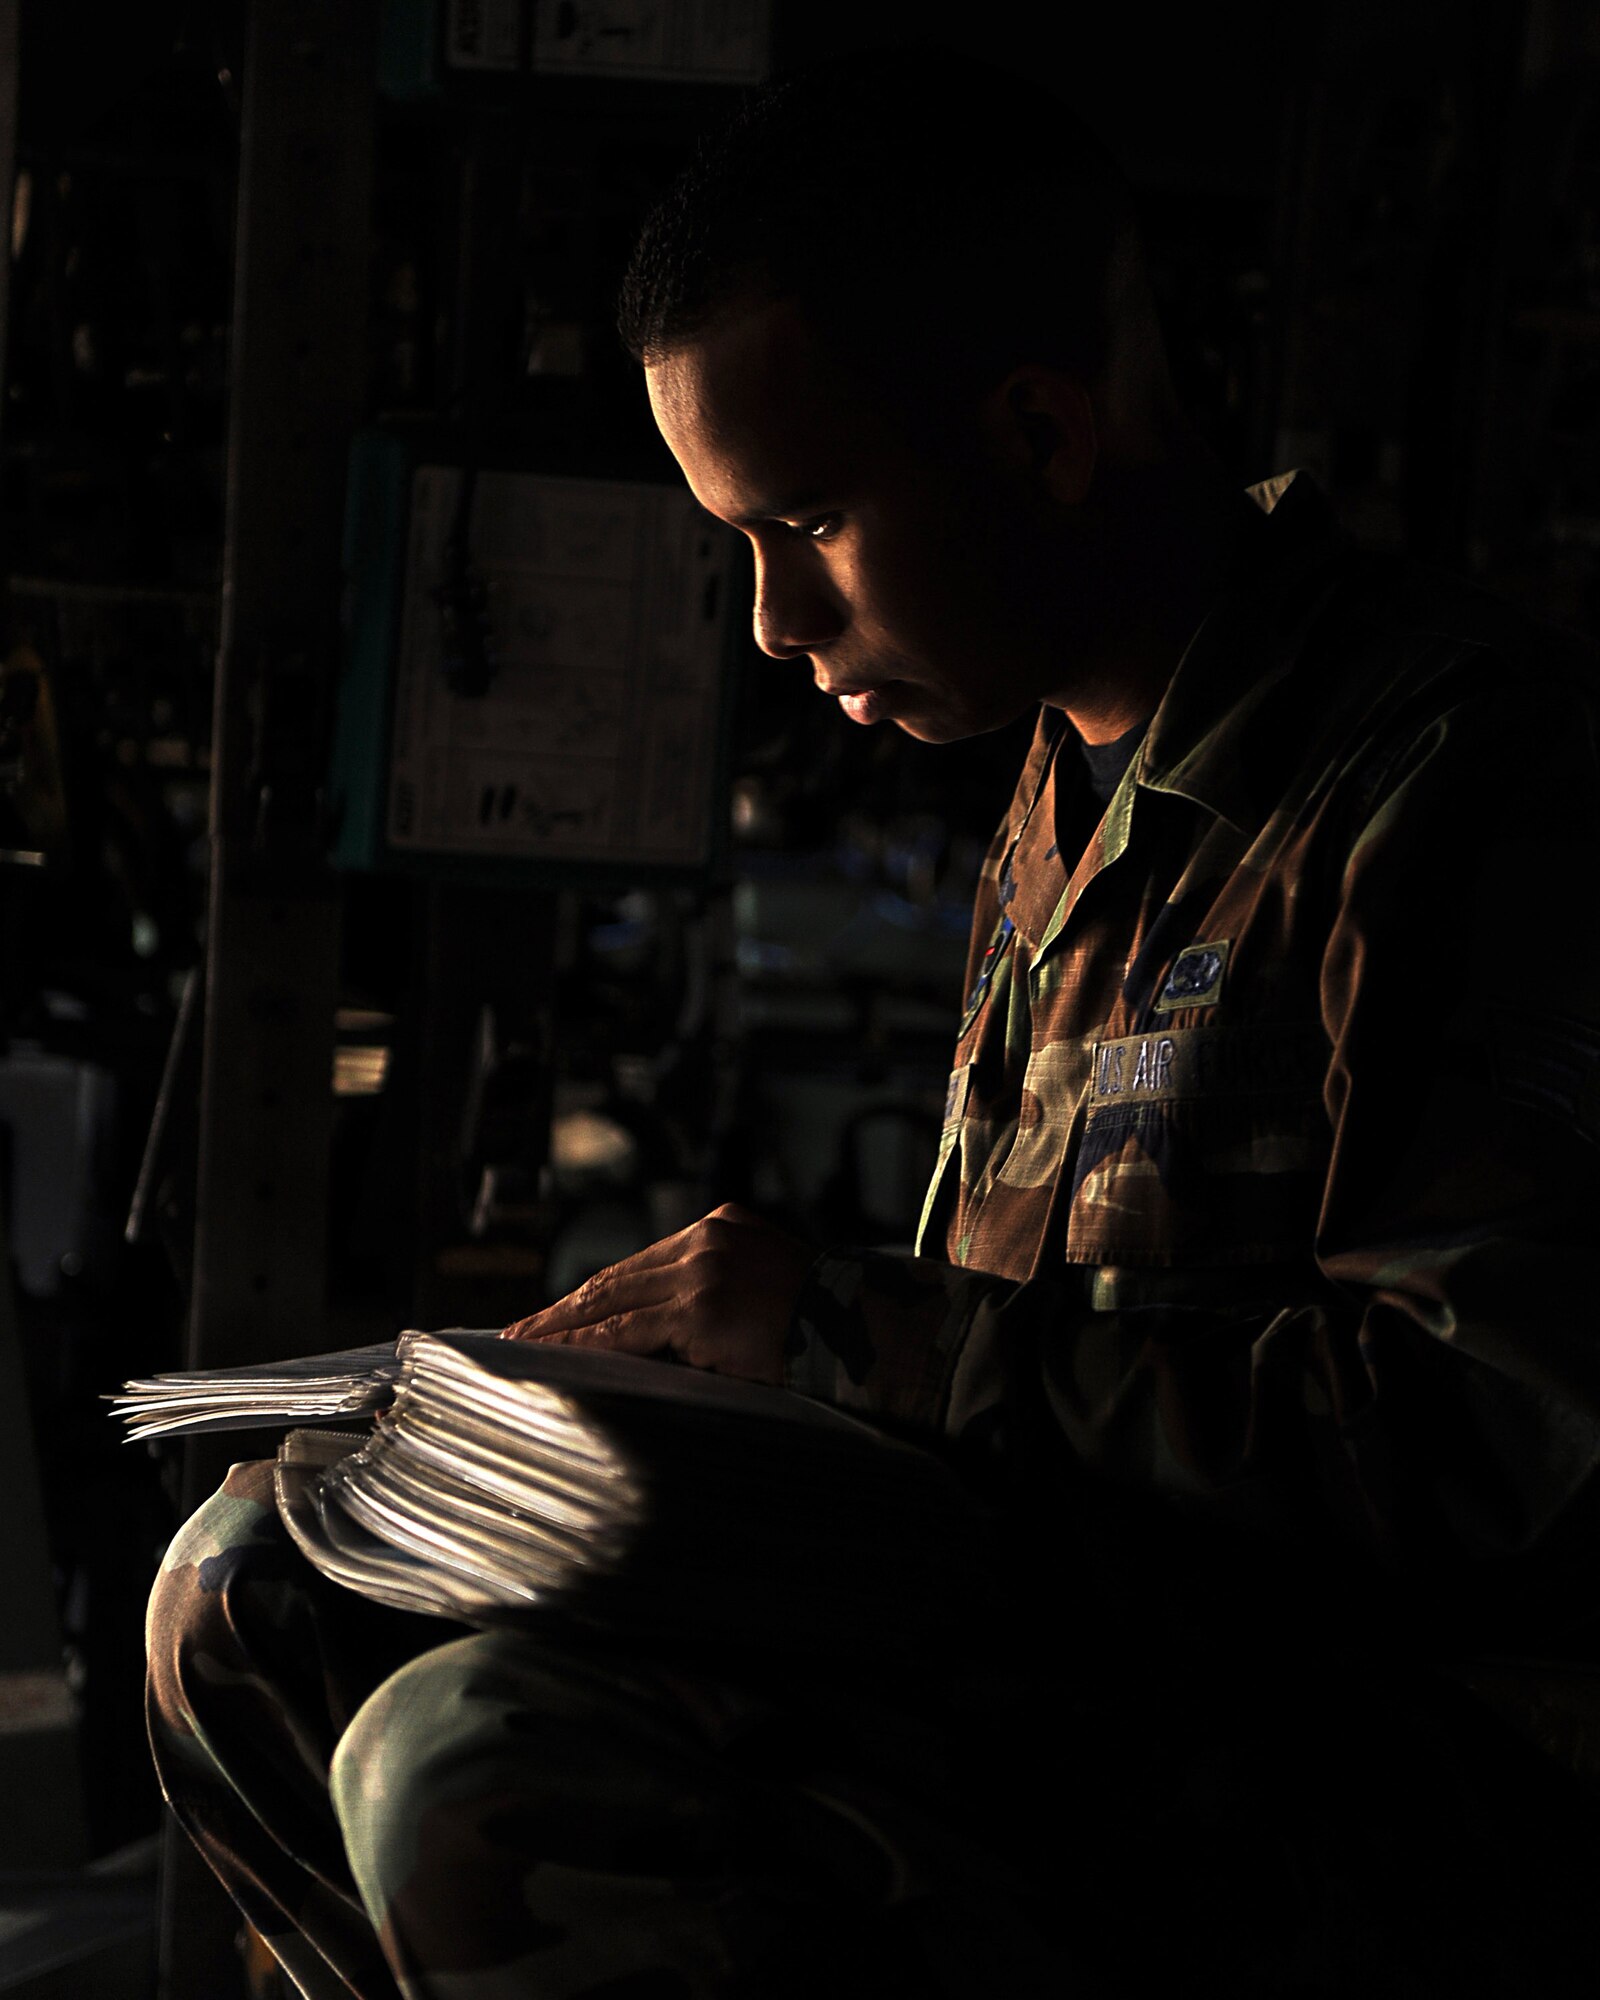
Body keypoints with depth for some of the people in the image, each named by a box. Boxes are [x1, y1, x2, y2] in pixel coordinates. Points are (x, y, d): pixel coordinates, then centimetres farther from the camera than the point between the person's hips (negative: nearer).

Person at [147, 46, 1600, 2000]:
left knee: (485, 1780, -29)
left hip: (1403, 1783, -9)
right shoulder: (1058, 823, 15)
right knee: (253, 1603, 1)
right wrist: (719, 1341, 2)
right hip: (1065, 1660, 9)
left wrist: (869, 1332, -16)